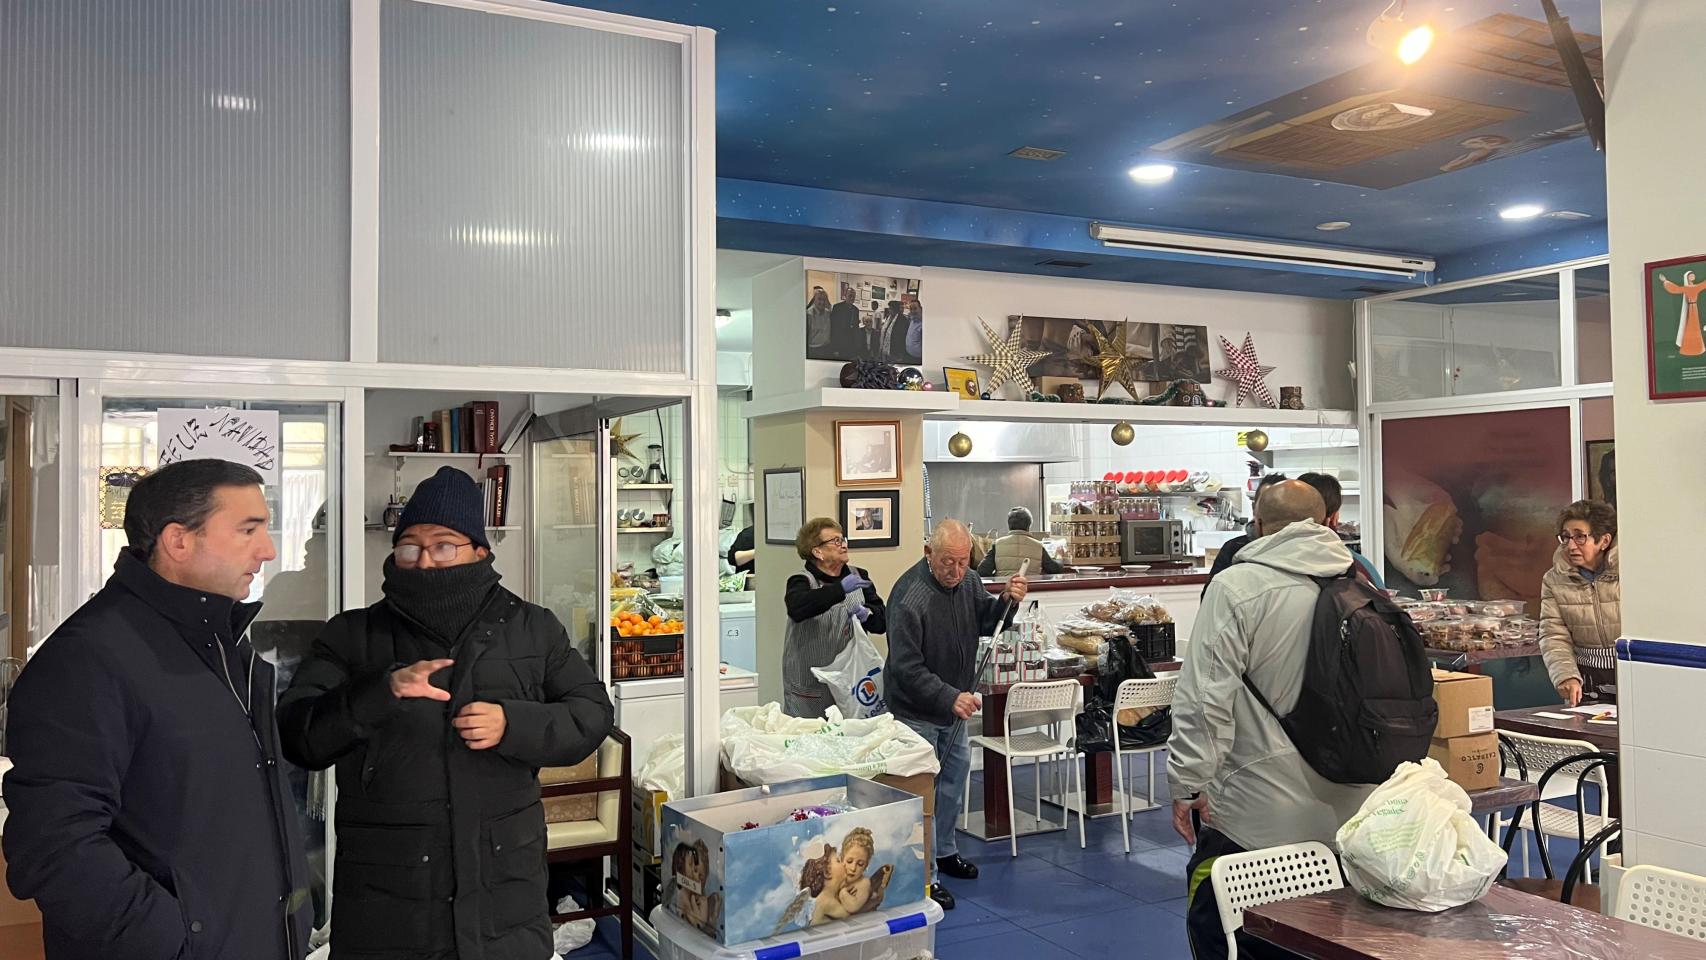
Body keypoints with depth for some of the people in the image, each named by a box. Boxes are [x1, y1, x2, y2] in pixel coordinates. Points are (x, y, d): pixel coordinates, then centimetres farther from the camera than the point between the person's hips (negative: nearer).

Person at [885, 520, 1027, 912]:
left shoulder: (968, 580, -5)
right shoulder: (909, 597, -29)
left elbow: (985, 622, 10)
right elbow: (907, 668, -29)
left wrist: (1007, 601, -11)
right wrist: (950, 698, -38)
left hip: (955, 702, 8)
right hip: (917, 708, -8)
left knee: (955, 774, 21)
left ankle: (944, 850, 40)